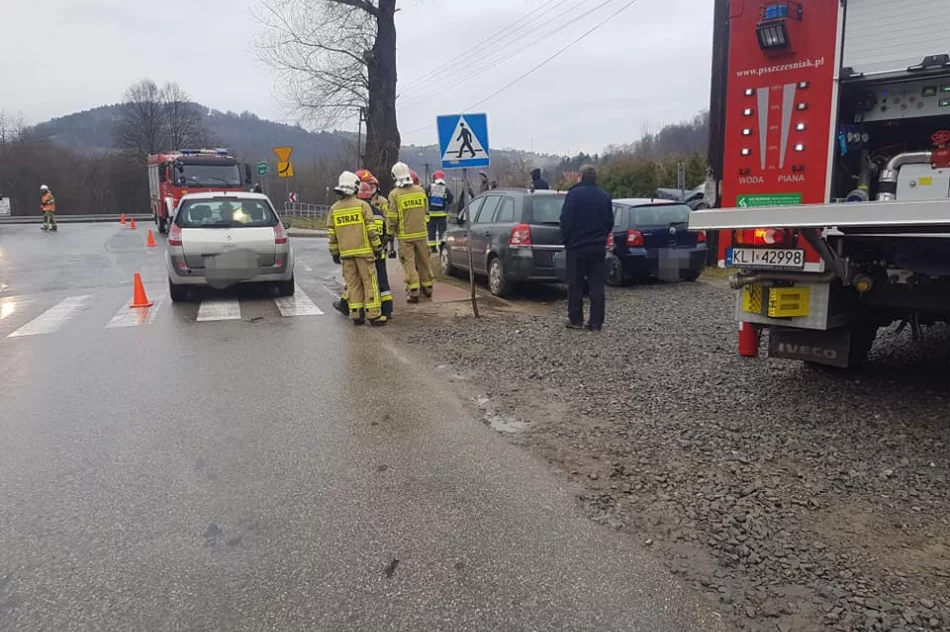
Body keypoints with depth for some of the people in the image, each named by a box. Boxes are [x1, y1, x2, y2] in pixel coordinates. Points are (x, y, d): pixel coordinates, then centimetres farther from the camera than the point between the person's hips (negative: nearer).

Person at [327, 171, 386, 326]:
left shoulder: (334, 209, 6)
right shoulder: (362, 205, -5)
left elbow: (331, 234, 7)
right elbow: (371, 230, -7)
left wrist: (334, 252, 15)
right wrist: (378, 247, 1)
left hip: (345, 252, 4)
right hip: (363, 250, -4)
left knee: (352, 284, 9)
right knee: (370, 283, 0)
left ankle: (356, 315, 10)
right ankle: (374, 315, -2)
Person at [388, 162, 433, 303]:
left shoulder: (395, 194, -11)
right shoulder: (420, 190, 2)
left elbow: (392, 217, -10)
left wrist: (390, 233, 2)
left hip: (405, 235, -4)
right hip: (421, 233, 4)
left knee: (409, 264, 0)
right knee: (423, 261, 15)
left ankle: (413, 292, -4)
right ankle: (427, 288, 25)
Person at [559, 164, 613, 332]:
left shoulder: (574, 194, -9)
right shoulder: (604, 196, 9)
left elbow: (566, 220, -12)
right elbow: (610, 223, 13)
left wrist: (565, 240, 0)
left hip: (577, 246, -4)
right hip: (598, 247, 4)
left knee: (575, 285, 5)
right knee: (597, 285, 4)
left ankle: (575, 319, 9)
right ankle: (596, 322, 4)